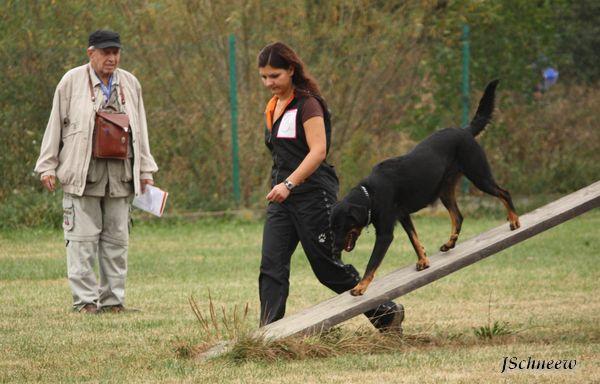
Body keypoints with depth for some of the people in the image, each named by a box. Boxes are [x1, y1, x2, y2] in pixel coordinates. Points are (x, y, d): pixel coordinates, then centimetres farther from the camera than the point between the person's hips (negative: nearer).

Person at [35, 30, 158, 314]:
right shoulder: (72, 82, 2)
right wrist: (47, 167, 0)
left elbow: (139, 130, 18)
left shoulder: (130, 84, 13)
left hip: (120, 176, 4)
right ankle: (85, 299, -2)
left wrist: (145, 170, 15)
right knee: (83, 239, -6)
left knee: (116, 240, 5)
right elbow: (55, 126, 3)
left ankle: (113, 299, 11)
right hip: (82, 172, -4)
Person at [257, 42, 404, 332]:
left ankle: (386, 313, 16)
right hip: (281, 198, 8)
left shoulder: (307, 104, -11)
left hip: (313, 196, -8)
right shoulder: (273, 107, 14)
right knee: (271, 267, -6)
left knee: (328, 268, 0)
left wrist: (289, 184, -30)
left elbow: (318, 151, -21)